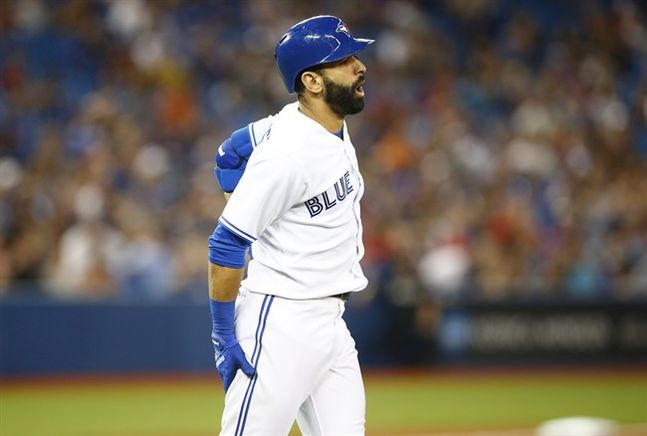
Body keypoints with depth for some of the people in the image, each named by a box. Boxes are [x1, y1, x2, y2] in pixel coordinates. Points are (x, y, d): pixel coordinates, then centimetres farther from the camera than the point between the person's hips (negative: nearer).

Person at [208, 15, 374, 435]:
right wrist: (224, 335, -15)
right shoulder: (288, 152, -20)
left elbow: (233, 151, 22)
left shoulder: (334, 126, 8)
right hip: (281, 323, -9)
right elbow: (227, 243, -18)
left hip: (331, 322, 9)